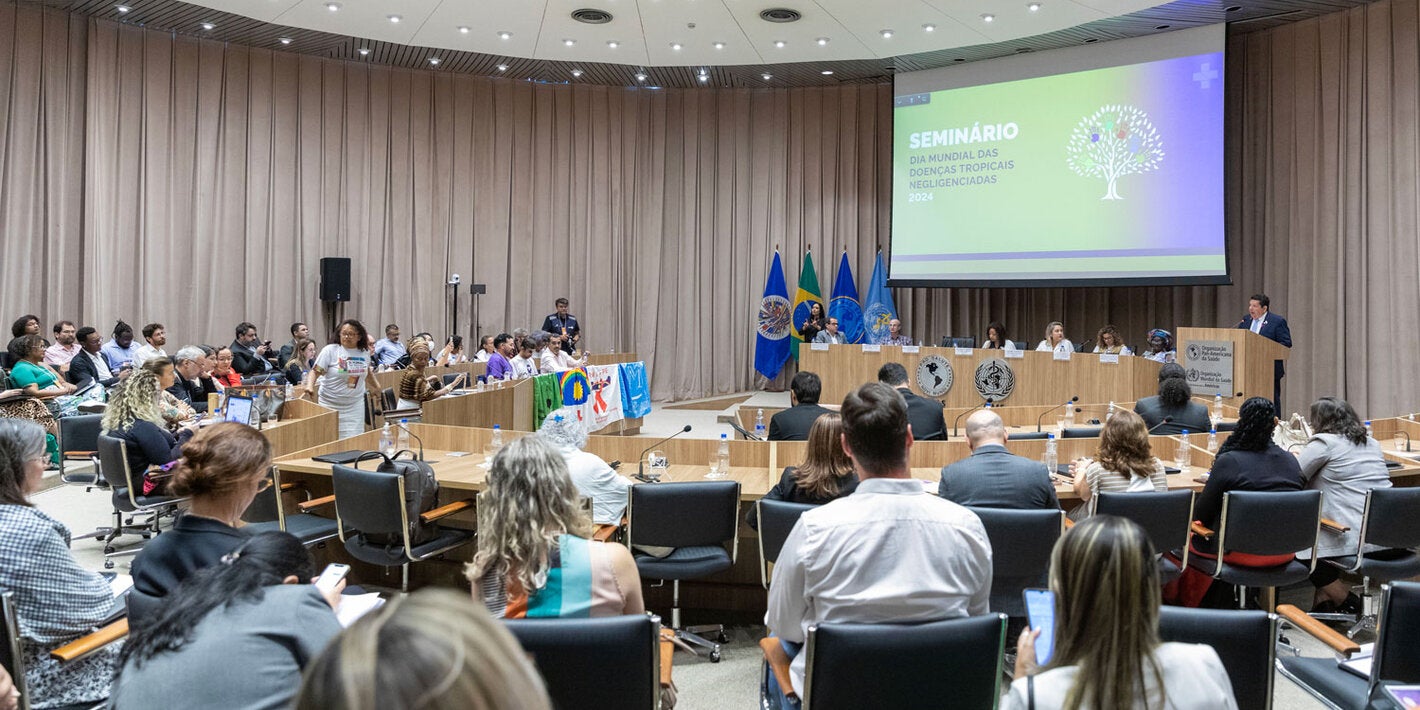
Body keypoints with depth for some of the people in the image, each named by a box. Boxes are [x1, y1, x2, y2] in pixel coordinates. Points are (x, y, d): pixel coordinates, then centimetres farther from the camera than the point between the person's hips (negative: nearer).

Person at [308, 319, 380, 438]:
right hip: (330, 404, -3)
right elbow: (315, 371, -10)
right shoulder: (330, 350, -8)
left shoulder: (365, 352, 5)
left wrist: (376, 386, 35)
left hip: (354, 405, 3)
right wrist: (310, 386, -27)